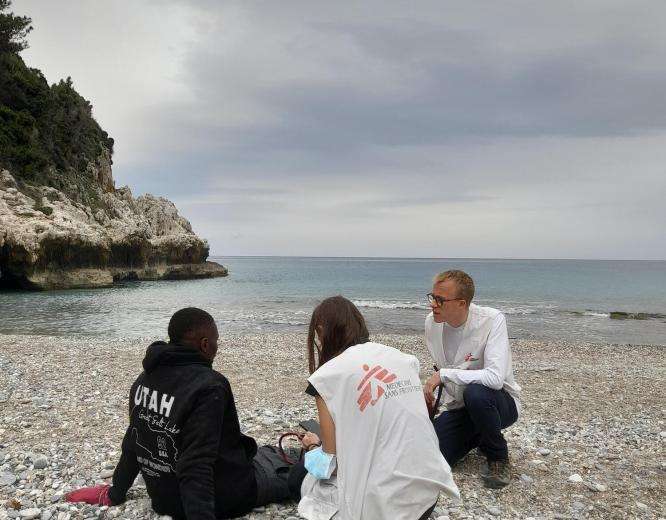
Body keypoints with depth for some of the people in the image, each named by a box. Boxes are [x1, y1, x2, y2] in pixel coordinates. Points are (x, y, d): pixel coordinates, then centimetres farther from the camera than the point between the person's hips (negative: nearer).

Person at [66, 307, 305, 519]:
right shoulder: (209, 387, -28)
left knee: (262, 451, 28)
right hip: (220, 498, -8)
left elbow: (133, 441, 9)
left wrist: (116, 492, 22)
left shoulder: (146, 377, -3)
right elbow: (196, 468, -35)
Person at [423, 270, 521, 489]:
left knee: (475, 393, -39)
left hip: (501, 402, -5)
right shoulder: (432, 322, -6)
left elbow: (495, 378, -35)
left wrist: (444, 374, -31)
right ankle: (477, 436, 18)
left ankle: (498, 457, -8)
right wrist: (428, 391, 0)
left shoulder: (492, 320, -23)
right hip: (458, 407, 5)